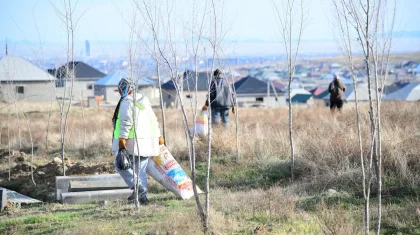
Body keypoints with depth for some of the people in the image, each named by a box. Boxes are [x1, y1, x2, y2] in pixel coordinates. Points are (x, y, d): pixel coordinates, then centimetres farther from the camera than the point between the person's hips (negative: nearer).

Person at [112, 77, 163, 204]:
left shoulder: (127, 101, -9)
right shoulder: (144, 100, 17)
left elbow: (126, 121, -20)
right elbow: (153, 119, 22)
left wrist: (122, 137, -23)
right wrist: (158, 136, 30)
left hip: (132, 141, -8)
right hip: (146, 141, 8)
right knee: (140, 169, 11)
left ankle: (138, 187, -11)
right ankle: (142, 196, 8)